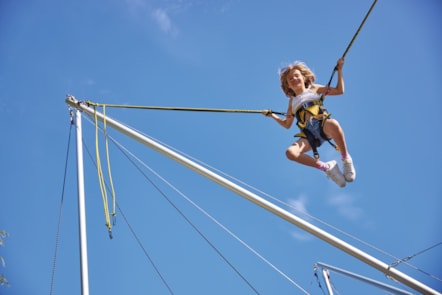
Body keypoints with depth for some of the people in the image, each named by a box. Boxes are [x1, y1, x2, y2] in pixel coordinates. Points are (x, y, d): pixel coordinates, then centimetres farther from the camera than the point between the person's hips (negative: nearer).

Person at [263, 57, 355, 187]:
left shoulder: (313, 89, 23)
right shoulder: (292, 101, 29)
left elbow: (339, 90, 19)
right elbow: (287, 124, 36)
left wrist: (339, 71, 14)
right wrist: (272, 115, 26)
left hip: (324, 125, -3)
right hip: (309, 135, 3)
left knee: (333, 123, -43)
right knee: (290, 152, -27)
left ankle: (346, 159, -21)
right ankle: (327, 167, -9)